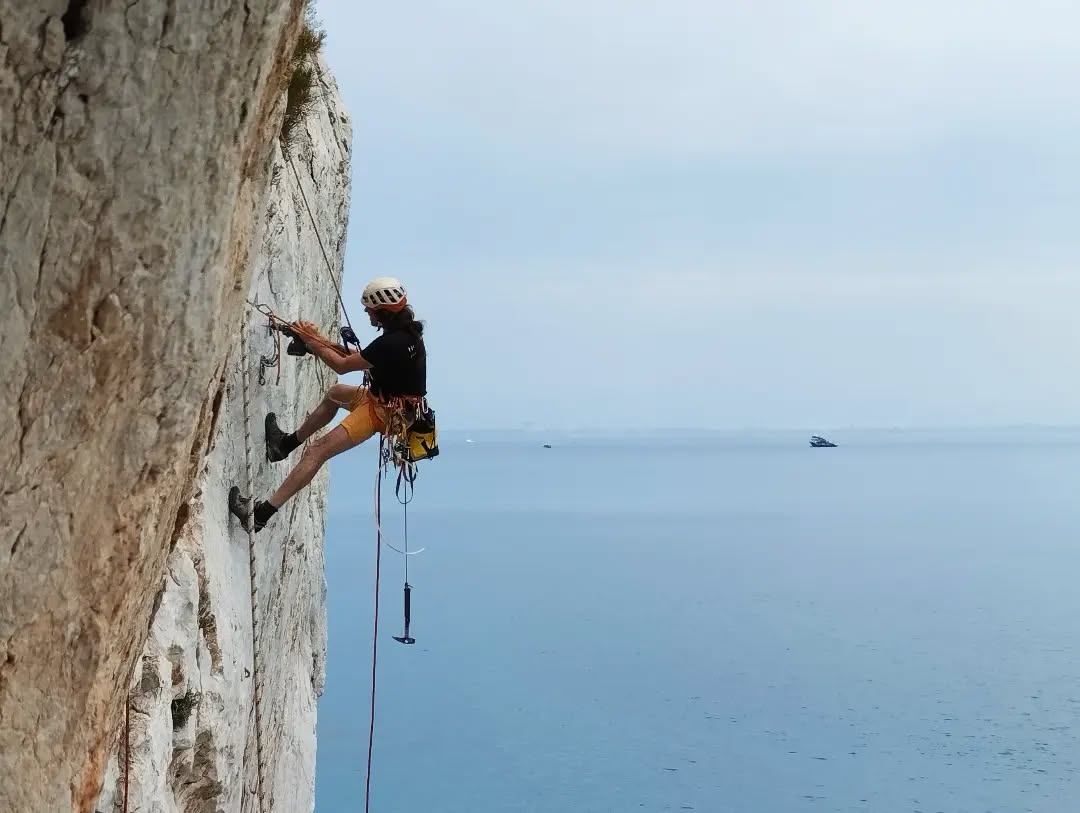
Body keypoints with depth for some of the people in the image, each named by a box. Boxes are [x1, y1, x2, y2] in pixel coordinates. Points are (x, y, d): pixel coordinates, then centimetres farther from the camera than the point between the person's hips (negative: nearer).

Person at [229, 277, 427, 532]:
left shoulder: (390, 343, -29)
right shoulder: (408, 331, 1)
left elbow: (342, 365, -18)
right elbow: (365, 360, 12)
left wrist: (312, 341, -5)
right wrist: (322, 340, 9)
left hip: (382, 411, -10)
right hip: (393, 399, 10)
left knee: (318, 451, -16)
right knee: (334, 393, 32)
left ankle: (262, 513, -20)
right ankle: (288, 442, 45)